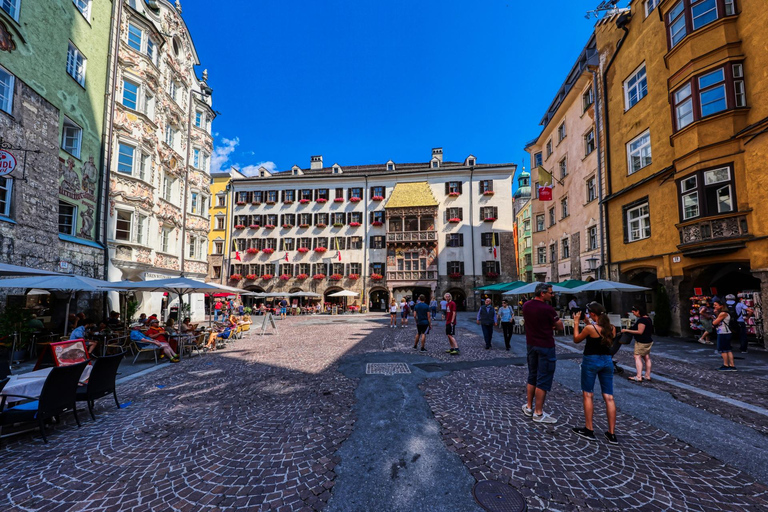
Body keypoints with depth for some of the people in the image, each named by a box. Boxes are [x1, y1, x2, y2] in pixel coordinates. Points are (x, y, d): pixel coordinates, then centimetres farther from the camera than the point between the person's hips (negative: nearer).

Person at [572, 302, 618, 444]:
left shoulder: (590, 328, -17)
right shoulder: (612, 328, 0)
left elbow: (576, 340, -2)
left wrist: (576, 322, 4)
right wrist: (589, 324, 19)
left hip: (591, 361, -6)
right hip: (607, 361, 6)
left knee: (588, 395, 7)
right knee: (609, 397, 8)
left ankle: (589, 430, 13)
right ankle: (612, 434, 13)